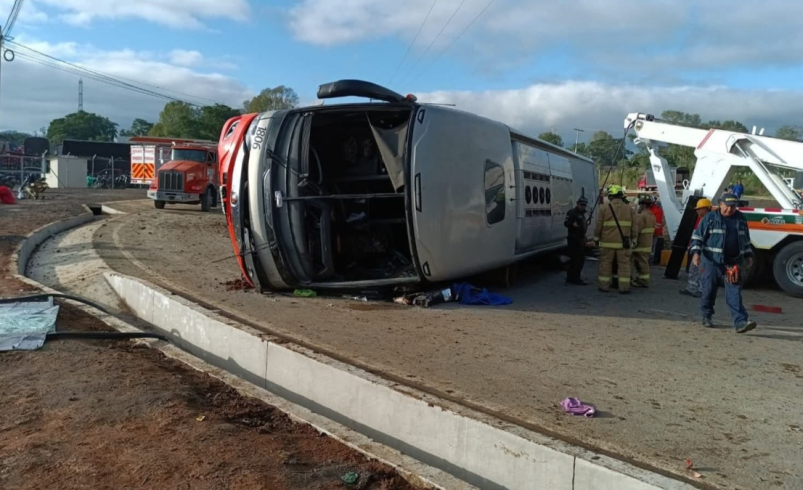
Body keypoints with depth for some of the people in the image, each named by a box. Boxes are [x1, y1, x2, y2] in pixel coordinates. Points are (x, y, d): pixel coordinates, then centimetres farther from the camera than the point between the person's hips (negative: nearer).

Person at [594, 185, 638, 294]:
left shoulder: (604, 209, -3)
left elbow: (599, 226, -1)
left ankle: (604, 285, 13)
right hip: (624, 243, 1)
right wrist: (634, 239, 14)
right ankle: (624, 287, 6)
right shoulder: (629, 209, 3)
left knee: (606, 264, 8)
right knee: (624, 265, 6)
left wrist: (596, 238, 10)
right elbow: (634, 227, 5)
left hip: (608, 243, -1)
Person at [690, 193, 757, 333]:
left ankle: (740, 322, -11)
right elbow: (697, 237, -1)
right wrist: (696, 252, -13)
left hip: (733, 263, 3)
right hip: (712, 262, -3)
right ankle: (706, 316, 23)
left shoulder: (741, 219, 12)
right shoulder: (710, 218, -1)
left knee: (734, 292, -4)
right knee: (709, 290, 5)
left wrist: (748, 255, 19)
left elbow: (746, 240, 25)